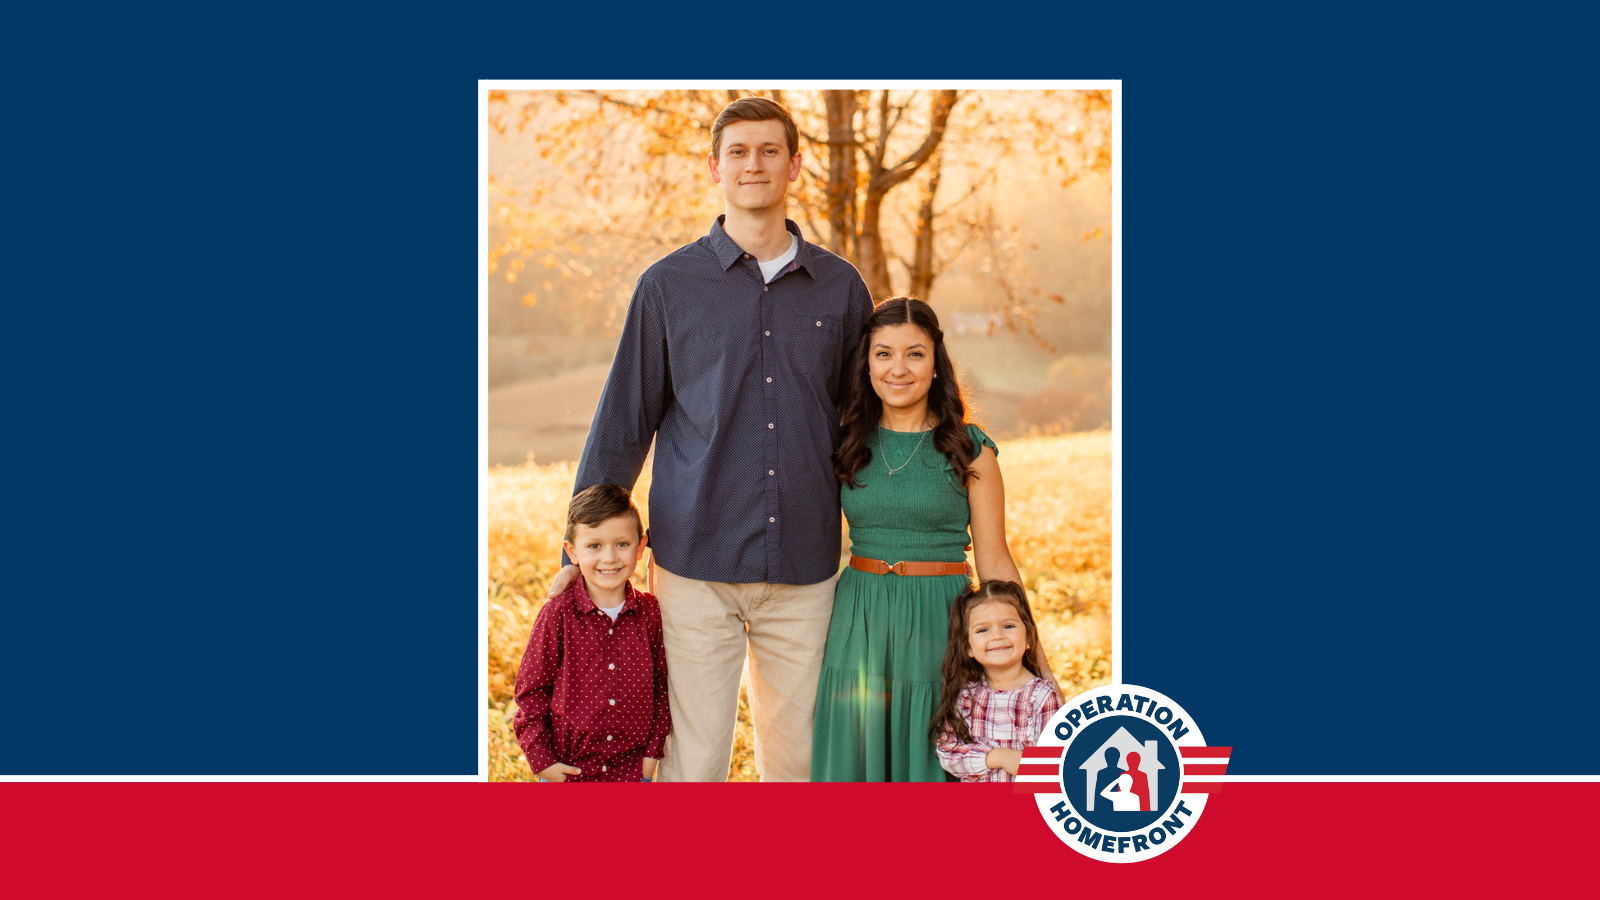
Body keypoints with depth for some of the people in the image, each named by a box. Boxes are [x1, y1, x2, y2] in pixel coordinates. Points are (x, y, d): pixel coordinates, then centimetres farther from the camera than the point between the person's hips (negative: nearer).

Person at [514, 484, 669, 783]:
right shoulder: (558, 614, -10)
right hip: (568, 766, -2)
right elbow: (531, 688, -5)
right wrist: (540, 757, -8)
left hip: (630, 767, 2)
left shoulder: (651, 613, -3)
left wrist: (653, 750, 3)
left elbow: (662, 685, 6)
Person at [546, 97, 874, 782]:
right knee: (692, 758, 0)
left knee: (798, 755, 9)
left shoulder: (840, 287, 8)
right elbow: (624, 419, 7)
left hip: (804, 568, 2)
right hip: (696, 561, -2)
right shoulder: (668, 285, 3)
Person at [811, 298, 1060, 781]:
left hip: (938, 625, -2)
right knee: (857, 756, 8)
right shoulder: (848, 442, 4)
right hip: (859, 624, 3)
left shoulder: (969, 449, -4)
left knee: (928, 760, 6)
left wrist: (1037, 660, -4)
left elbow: (994, 563, -1)